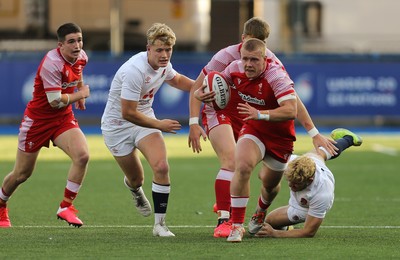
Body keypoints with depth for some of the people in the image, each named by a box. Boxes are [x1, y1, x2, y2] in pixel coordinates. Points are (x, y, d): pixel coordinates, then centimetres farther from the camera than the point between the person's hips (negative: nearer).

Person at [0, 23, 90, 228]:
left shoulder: (81, 57, -4)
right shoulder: (52, 63, -28)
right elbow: (55, 101, -29)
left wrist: (80, 91, 27)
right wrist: (81, 94, -16)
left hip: (64, 119, 6)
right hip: (37, 120, -5)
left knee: (82, 156, -22)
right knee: (22, 174, 7)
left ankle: (66, 207, -9)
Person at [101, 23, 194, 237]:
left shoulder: (163, 64, -7)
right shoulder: (136, 70, -32)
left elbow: (176, 80, 19)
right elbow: (128, 113, -29)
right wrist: (159, 125, -22)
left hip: (144, 118, 5)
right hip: (117, 125, -5)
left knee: (161, 166, -19)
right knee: (136, 179, 7)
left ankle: (160, 223, -8)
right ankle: (134, 187, 49)